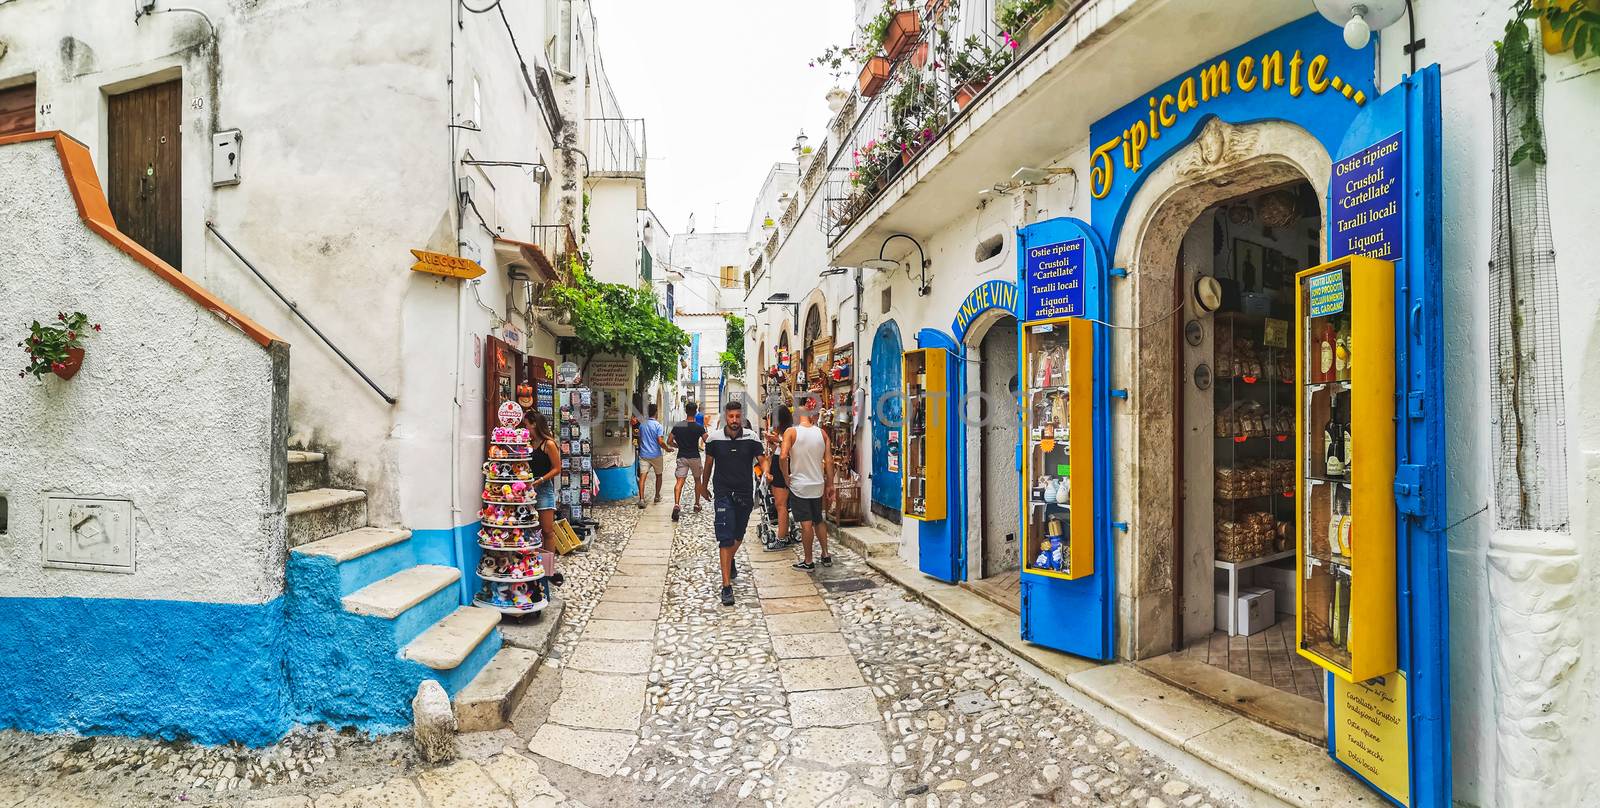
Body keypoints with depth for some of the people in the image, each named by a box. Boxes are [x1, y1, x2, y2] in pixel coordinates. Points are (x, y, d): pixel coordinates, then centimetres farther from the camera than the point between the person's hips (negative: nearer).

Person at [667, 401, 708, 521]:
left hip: (682, 457, 1)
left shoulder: (678, 426, 0)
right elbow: (707, 441, -12)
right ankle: (697, 505, 26)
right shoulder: (699, 427, -8)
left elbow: (669, 442, 2)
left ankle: (676, 505, -26)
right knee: (697, 480, 19)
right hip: (695, 457, -1)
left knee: (679, 481, -5)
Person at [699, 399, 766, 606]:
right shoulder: (714, 438, -4)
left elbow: (762, 459, -4)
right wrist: (704, 486, 20)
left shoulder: (751, 437, -5)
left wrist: (765, 471, -27)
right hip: (723, 494, -2)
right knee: (725, 539, -9)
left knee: (739, 535, 20)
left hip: (745, 494, 2)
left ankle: (730, 560, 52)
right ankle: (726, 586, -8)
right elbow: (709, 463, 9)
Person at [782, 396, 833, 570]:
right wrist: (829, 484, 10)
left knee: (806, 523, 0)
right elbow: (828, 461, 2)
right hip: (818, 484, 4)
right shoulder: (822, 433, 0)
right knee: (819, 520, 19)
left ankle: (808, 561, 9)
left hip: (799, 485, -4)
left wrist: (786, 477, -7)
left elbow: (783, 456, -22)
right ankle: (826, 556, 25)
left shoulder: (791, 432, -11)